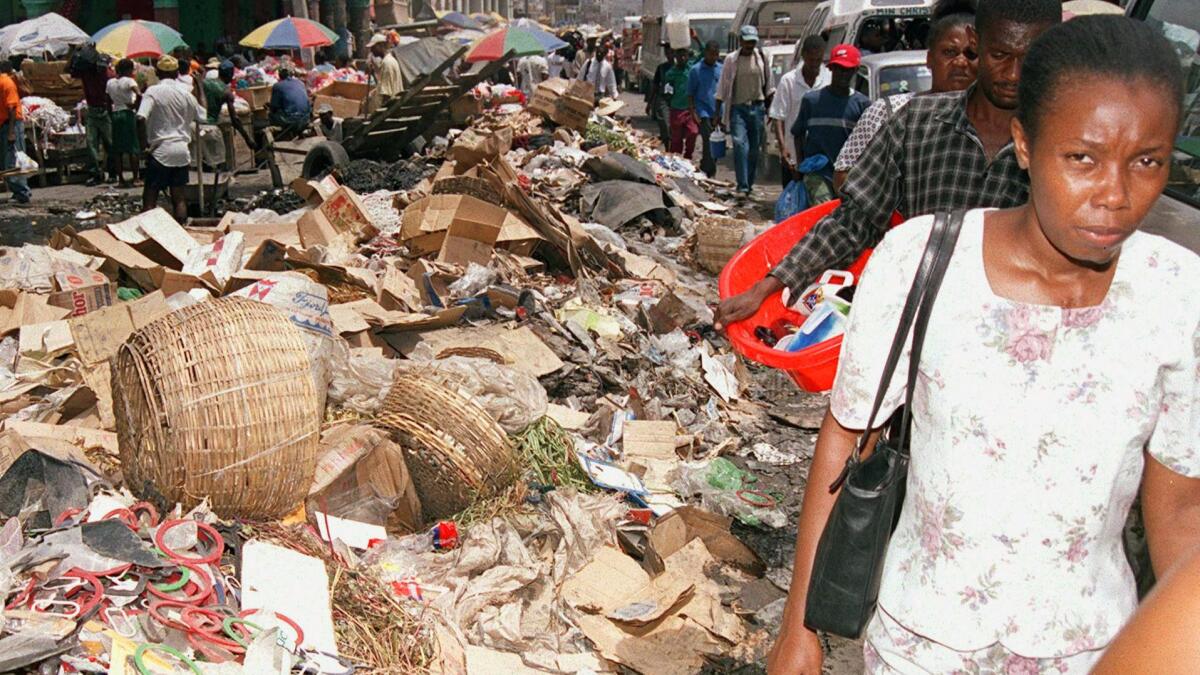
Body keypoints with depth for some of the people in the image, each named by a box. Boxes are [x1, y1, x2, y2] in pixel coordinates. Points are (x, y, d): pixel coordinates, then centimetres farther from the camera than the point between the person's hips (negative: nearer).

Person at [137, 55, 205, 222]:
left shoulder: (153, 91, -8)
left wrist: (144, 142, -6)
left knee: (149, 198, 2)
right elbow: (202, 117, 15)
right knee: (179, 197, 10)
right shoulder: (185, 92, 4)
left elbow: (140, 118, -20)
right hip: (182, 150, 4)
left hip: (160, 151, -4)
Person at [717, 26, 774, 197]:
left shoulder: (761, 57, 6)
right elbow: (723, 87, 3)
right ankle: (743, 185, -20)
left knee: (754, 148, 7)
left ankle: (749, 183, 20)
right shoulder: (731, 59, 1)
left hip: (757, 107, 3)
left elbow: (769, 86, 14)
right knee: (740, 143, -17)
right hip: (738, 108, -3)